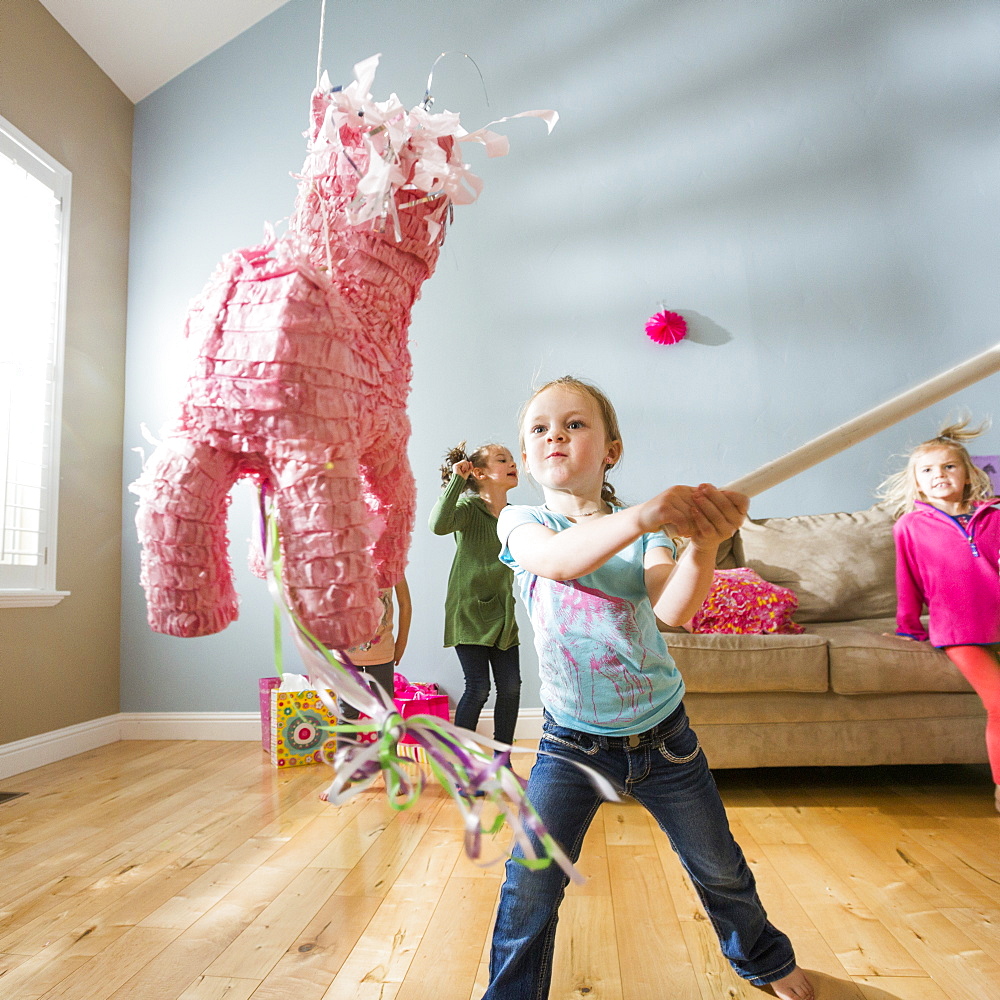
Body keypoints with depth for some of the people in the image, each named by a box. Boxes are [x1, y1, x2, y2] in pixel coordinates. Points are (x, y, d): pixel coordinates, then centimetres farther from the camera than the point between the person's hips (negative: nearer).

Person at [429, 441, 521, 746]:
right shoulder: (469, 507, -9)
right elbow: (439, 525, -32)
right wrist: (457, 479, -27)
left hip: (502, 614, 6)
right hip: (470, 610, -6)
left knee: (511, 686, 4)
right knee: (478, 688, -6)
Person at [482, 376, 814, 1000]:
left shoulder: (647, 532, -7)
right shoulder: (522, 522, -9)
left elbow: (672, 608, -26)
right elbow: (556, 558, -33)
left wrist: (703, 547, -47)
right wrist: (642, 516, -50)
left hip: (662, 734, 2)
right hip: (572, 742, -1)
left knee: (720, 868, 17)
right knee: (530, 889, -3)